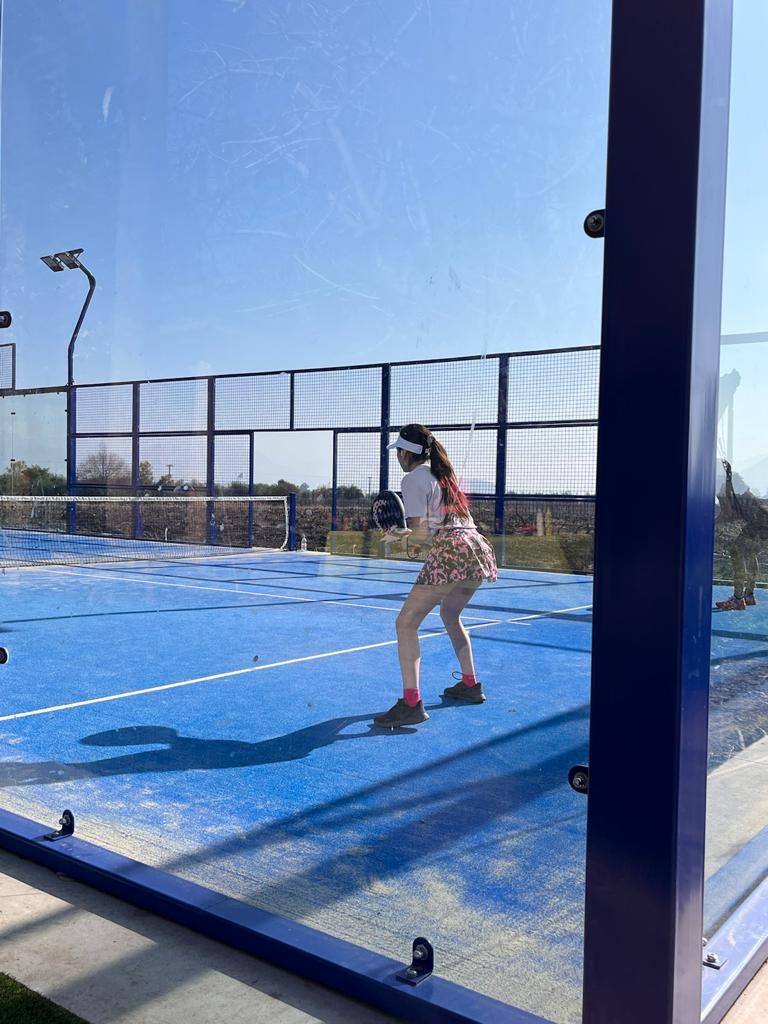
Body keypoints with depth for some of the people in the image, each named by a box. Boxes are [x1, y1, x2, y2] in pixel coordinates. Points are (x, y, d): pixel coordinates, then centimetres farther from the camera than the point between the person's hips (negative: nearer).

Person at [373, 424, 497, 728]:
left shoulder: (413, 479, 0)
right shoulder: (443, 474, 24)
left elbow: (421, 533, -7)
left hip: (450, 554, -9)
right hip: (478, 548, 9)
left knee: (406, 622, -5)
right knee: (450, 615, 30)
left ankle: (411, 703, -14)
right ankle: (470, 685, 36)